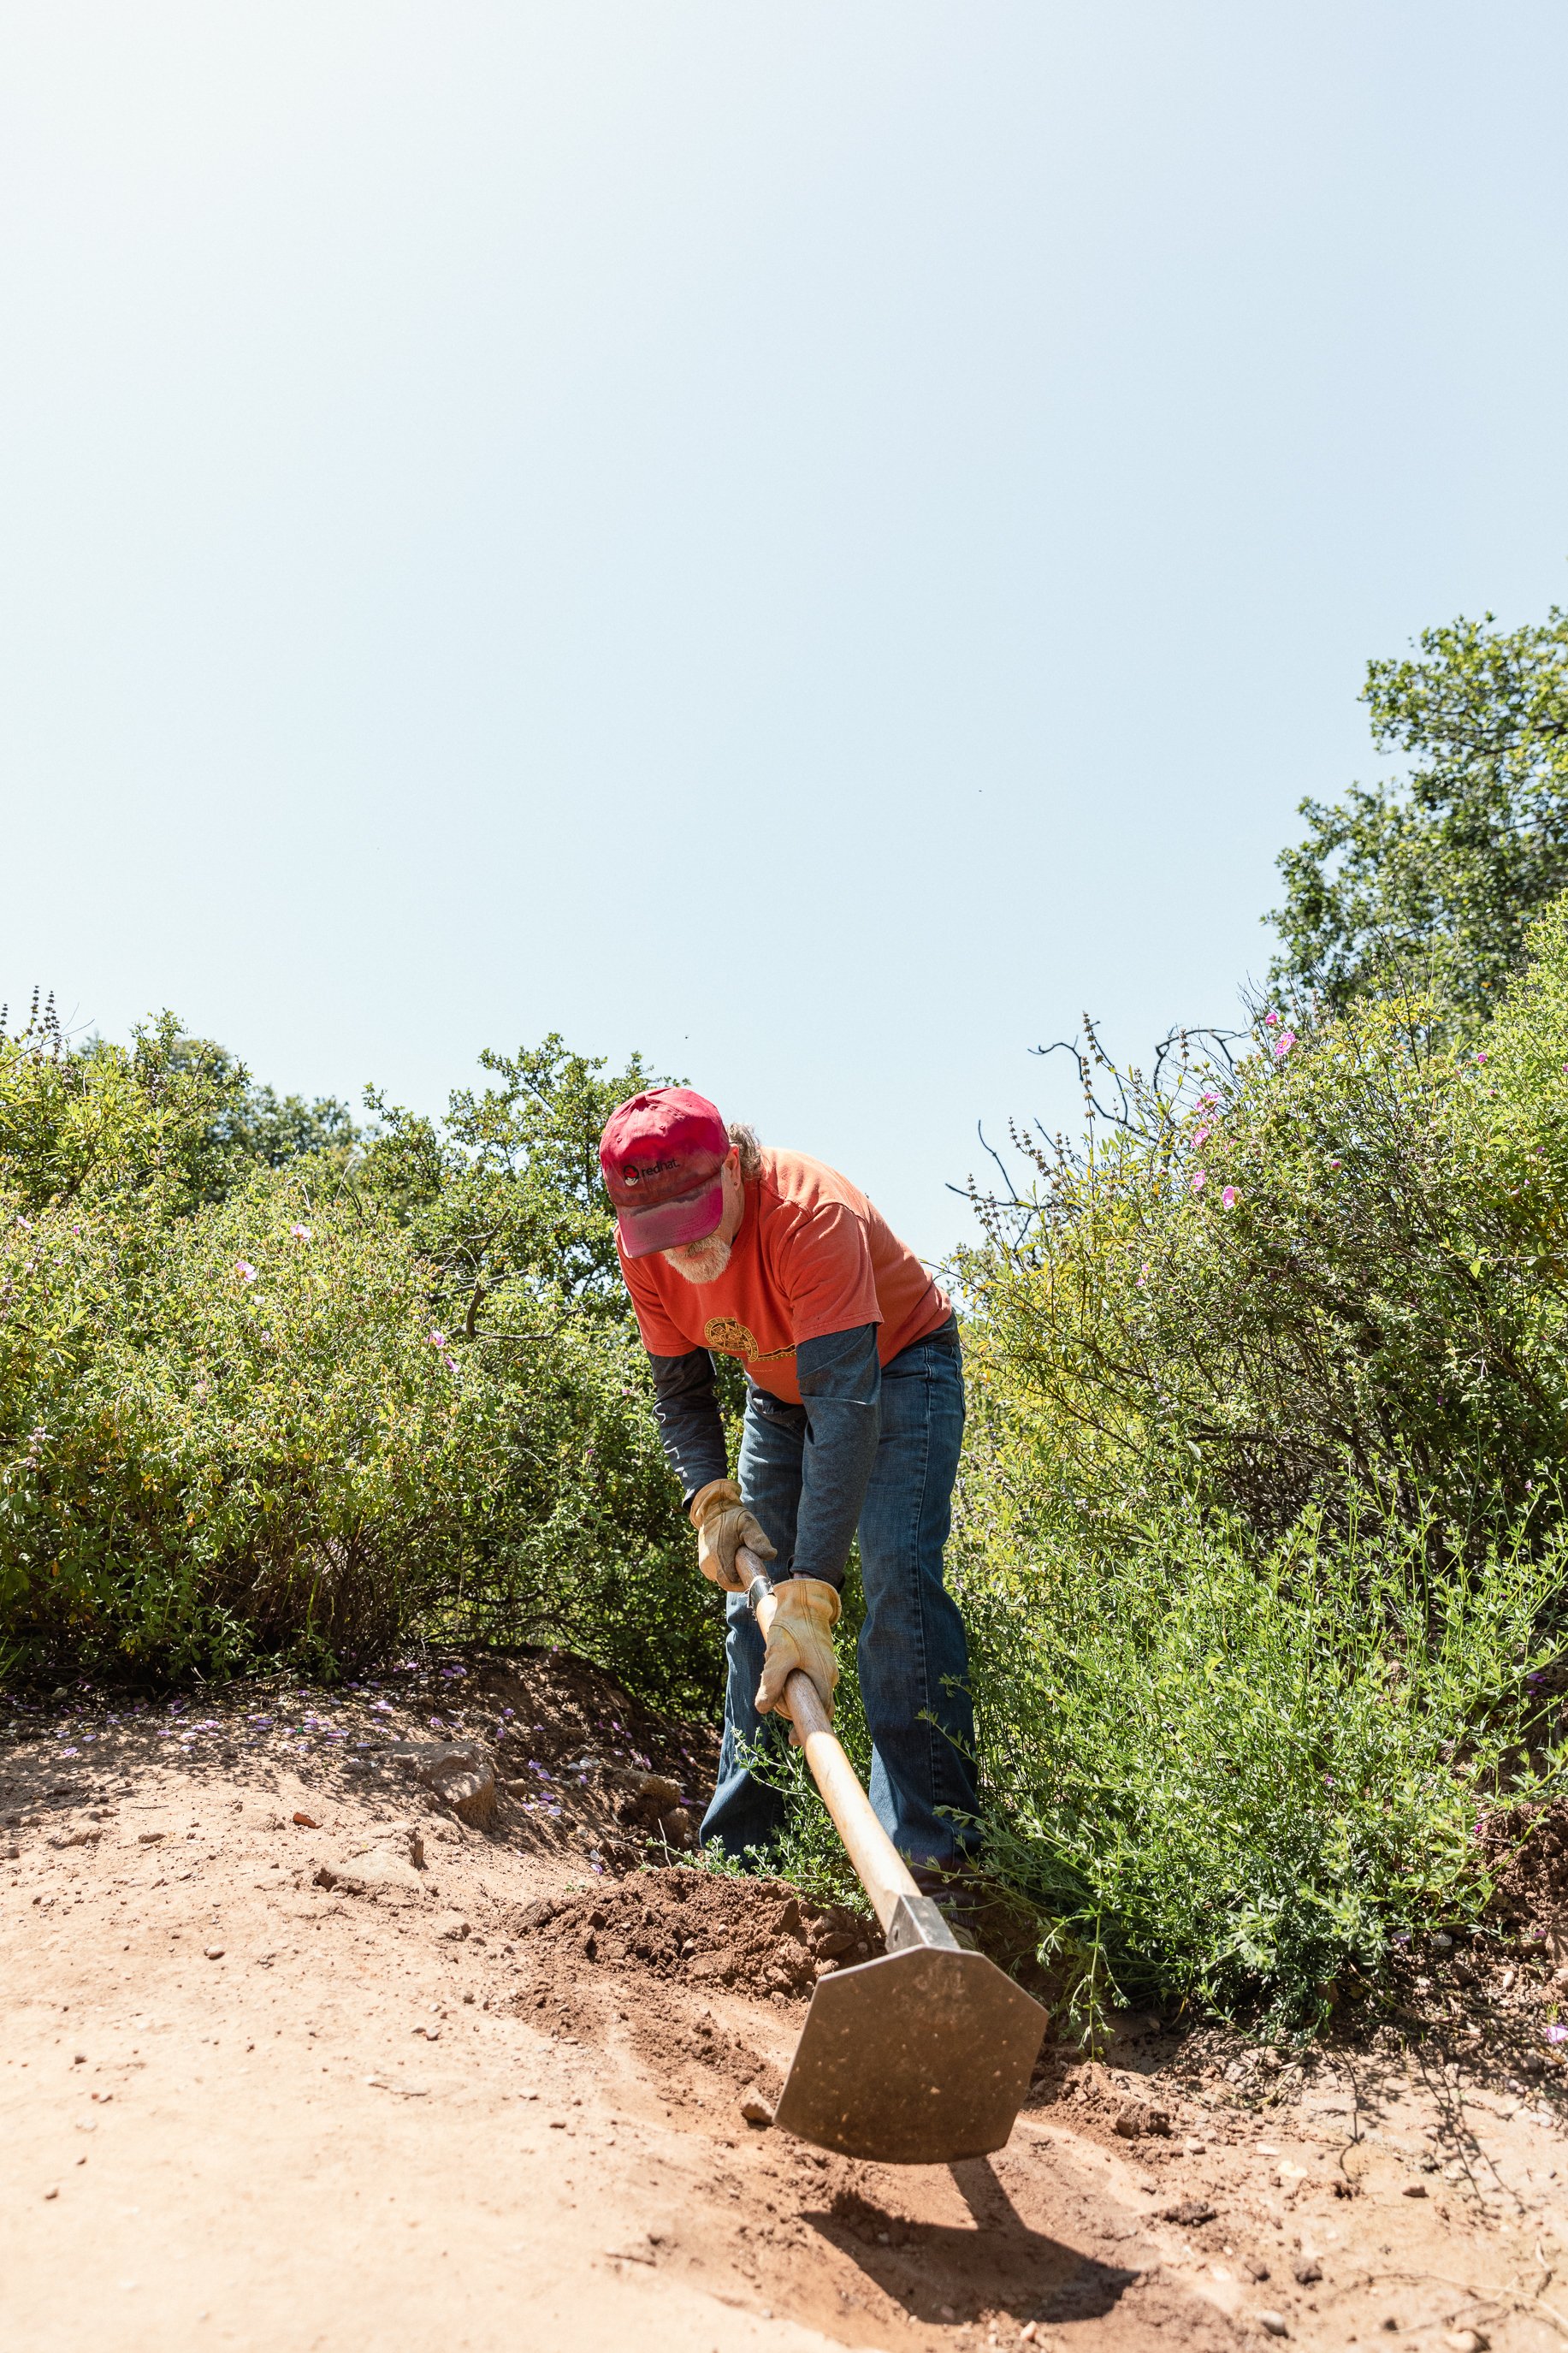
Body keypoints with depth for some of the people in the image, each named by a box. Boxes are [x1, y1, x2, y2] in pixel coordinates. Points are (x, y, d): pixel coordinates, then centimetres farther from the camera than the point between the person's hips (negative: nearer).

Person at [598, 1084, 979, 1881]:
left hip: (897, 1367, -6)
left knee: (898, 1576, -23)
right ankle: (737, 1850, 12)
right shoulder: (643, 1248, -20)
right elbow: (680, 1392, -6)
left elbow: (845, 1407, -45)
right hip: (782, 1387, 6)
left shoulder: (813, 1214, -39)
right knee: (751, 1597, 3)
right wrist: (712, 1502, -25)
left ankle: (927, 1845, -19)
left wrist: (810, 1598, -50)